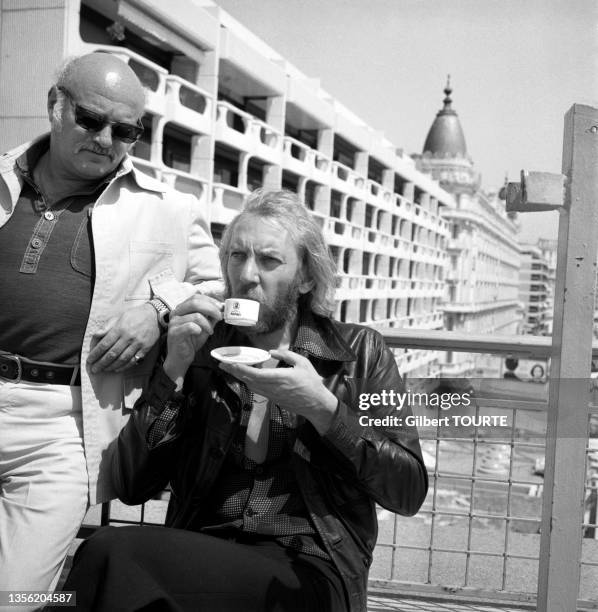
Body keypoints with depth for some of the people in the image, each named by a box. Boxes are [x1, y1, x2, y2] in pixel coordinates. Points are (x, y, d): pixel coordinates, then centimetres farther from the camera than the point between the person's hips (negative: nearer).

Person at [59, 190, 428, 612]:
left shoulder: (358, 352, 4)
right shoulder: (198, 349, 9)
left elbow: (410, 492, -3)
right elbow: (131, 487, 2)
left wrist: (323, 408, -15)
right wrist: (173, 370, -9)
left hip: (307, 572, -3)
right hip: (202, 552, 3)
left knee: (116, 553, -26)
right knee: (115, 555, -29)